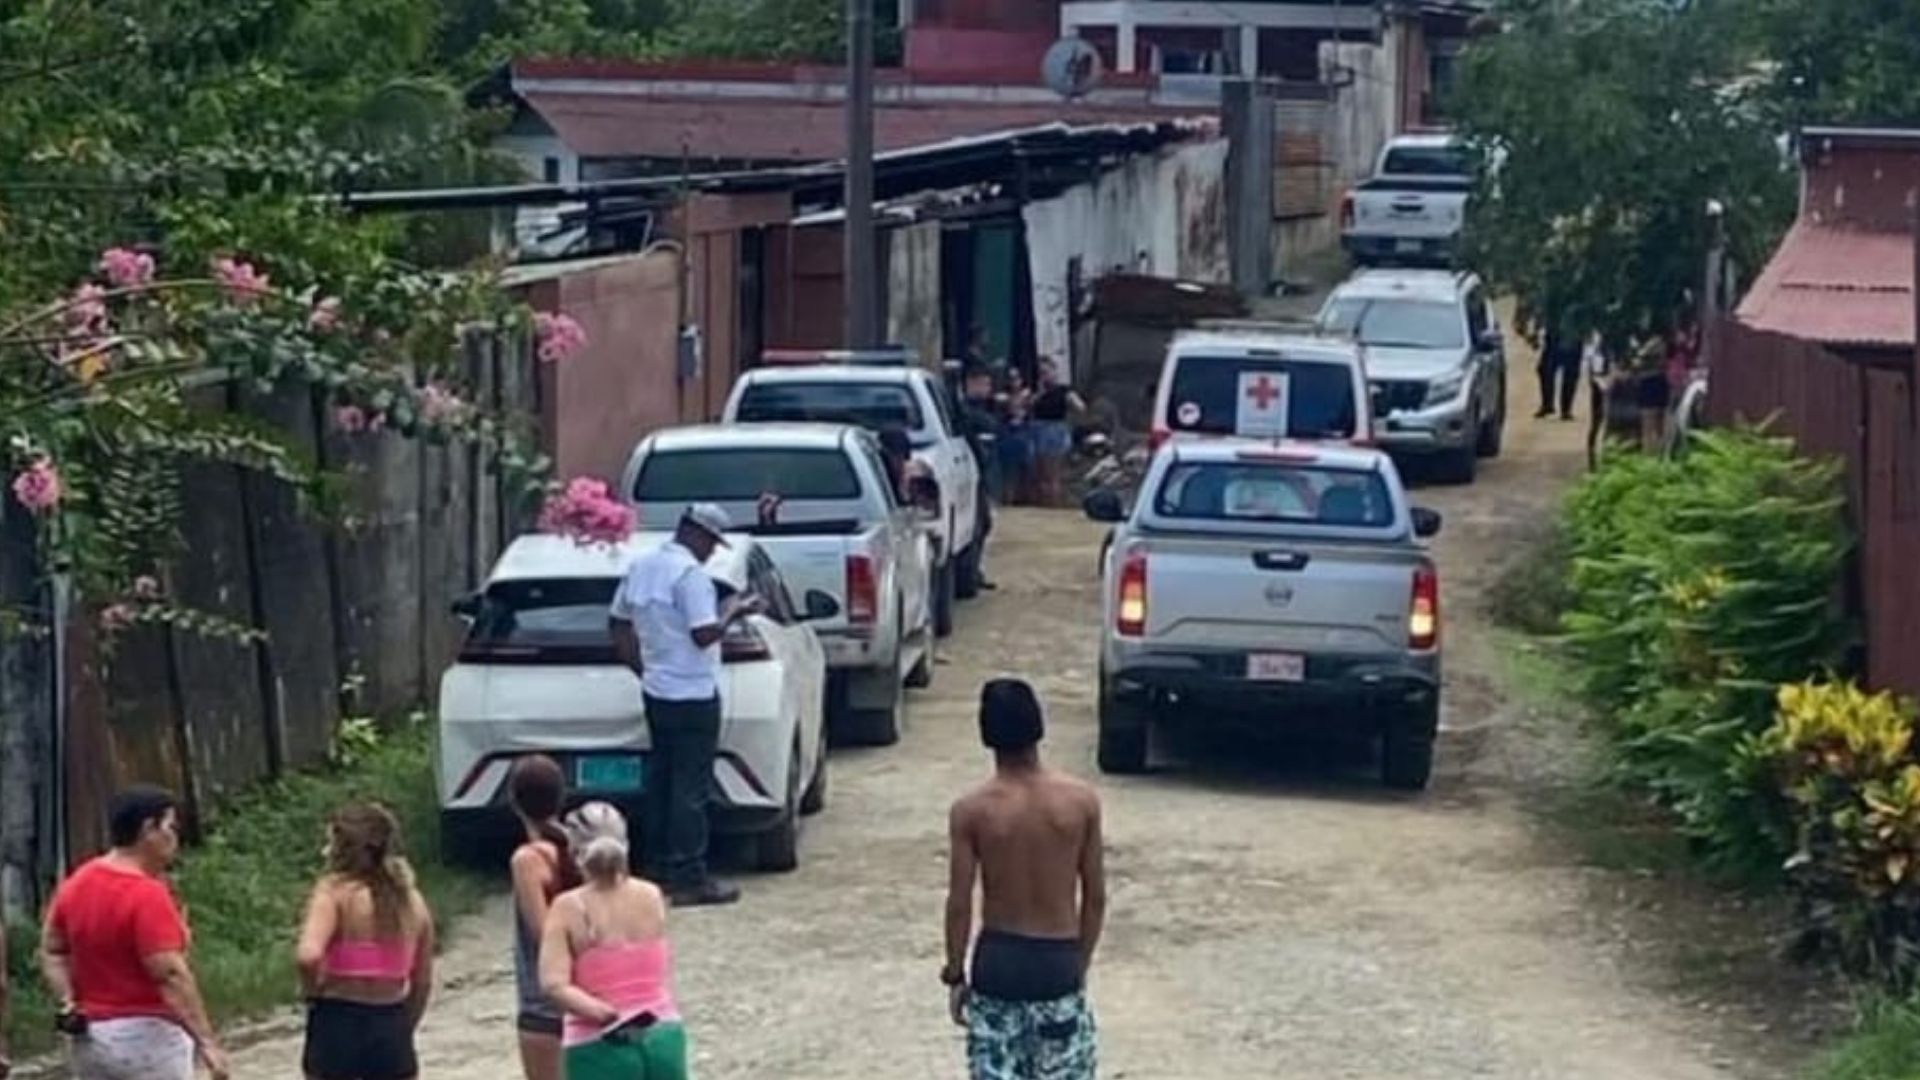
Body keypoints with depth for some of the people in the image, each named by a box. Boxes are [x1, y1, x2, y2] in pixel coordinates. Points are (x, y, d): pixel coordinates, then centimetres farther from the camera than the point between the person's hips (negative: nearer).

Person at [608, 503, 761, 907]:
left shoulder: (641, 566, 9)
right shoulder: (690, 573, -18)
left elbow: (618, 623, 17)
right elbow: (705, 634, -24)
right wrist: (732, 613, -8)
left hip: (656, 692, 9)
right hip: (692, 696, -9)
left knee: (661, 780, 15)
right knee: (691, 787, -5)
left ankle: (663, 867, 20)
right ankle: (690, 879, -4)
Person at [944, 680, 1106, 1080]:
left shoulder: (971, 810, -12)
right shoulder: (1081, 800, -8)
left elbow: (959, 904, -8)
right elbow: (1095, 897, -2)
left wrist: (955, 975, 4)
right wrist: (1081, 963, 12)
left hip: (998, 959, -1)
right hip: (1058, 960, 1)